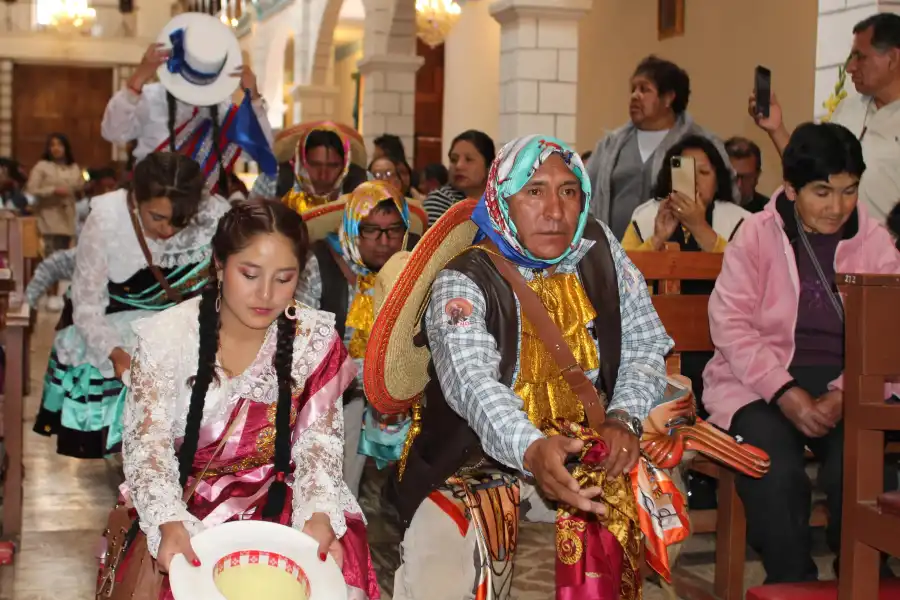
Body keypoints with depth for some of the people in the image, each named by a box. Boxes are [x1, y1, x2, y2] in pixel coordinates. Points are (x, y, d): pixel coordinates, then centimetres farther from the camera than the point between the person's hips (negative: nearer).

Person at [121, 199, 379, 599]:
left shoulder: (316, 339, -4)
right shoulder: (167, 337, -9)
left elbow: (319, 443, -5)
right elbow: (148, 444, -12)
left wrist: (320, 516, -25)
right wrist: (169, 523, -30)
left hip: (278, 500, 1)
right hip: (183, 502, -1)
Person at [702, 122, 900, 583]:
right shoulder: (757, 234, 2)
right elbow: (730, 323, -7)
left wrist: (843, 395, -18)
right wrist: (784, 392, -18)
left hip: (846, 387, 1)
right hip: (761, 383, -1)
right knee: (776, 473, -29)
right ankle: (792, 584, -7)